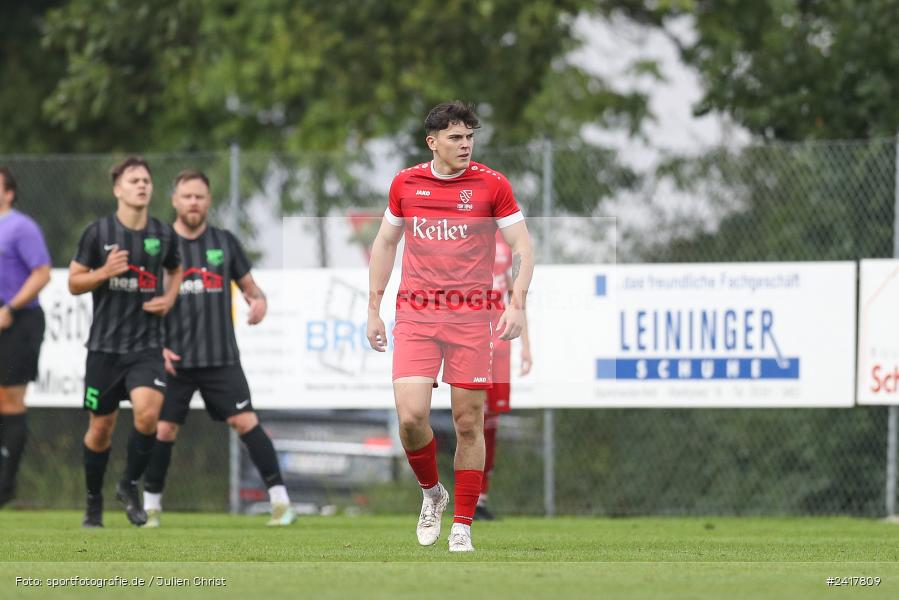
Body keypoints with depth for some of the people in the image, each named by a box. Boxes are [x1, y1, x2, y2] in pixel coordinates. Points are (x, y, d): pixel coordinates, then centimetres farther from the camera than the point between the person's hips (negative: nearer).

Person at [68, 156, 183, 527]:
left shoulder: (163, 234, 2)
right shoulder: (99, 232, -6)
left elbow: (175, 270, 22)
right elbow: (74, 283, -1)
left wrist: (170, 299, 2)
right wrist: (104, 272, -19)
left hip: (147, 345, 1)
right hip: (105, 344, -1)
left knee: (148, 413, -21)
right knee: (101, 427, 6)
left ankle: (130, 485, 2)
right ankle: (94, 501, 27)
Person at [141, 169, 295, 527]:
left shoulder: (225, 243, 8)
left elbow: (248, 285, 14)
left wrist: (258, 300, -10)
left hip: (221, 358, 0)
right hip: (174, 359, 0)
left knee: (245, 421, -10)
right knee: (164, 429, -1)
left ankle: (281, 501, -10)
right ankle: (150, 507, 14)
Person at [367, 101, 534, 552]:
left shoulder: (491, 184, -1)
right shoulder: (405, 183, 5)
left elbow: (522, 247, 1)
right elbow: (385, 243, 17)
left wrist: (517, 304, -13)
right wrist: (373, 308, 13)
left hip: (471, 317, -1)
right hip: (415, 314, 1)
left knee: (469, 423, 0)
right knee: (411, 416, -13)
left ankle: (462, 527, 9)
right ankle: (431, 492, 15)